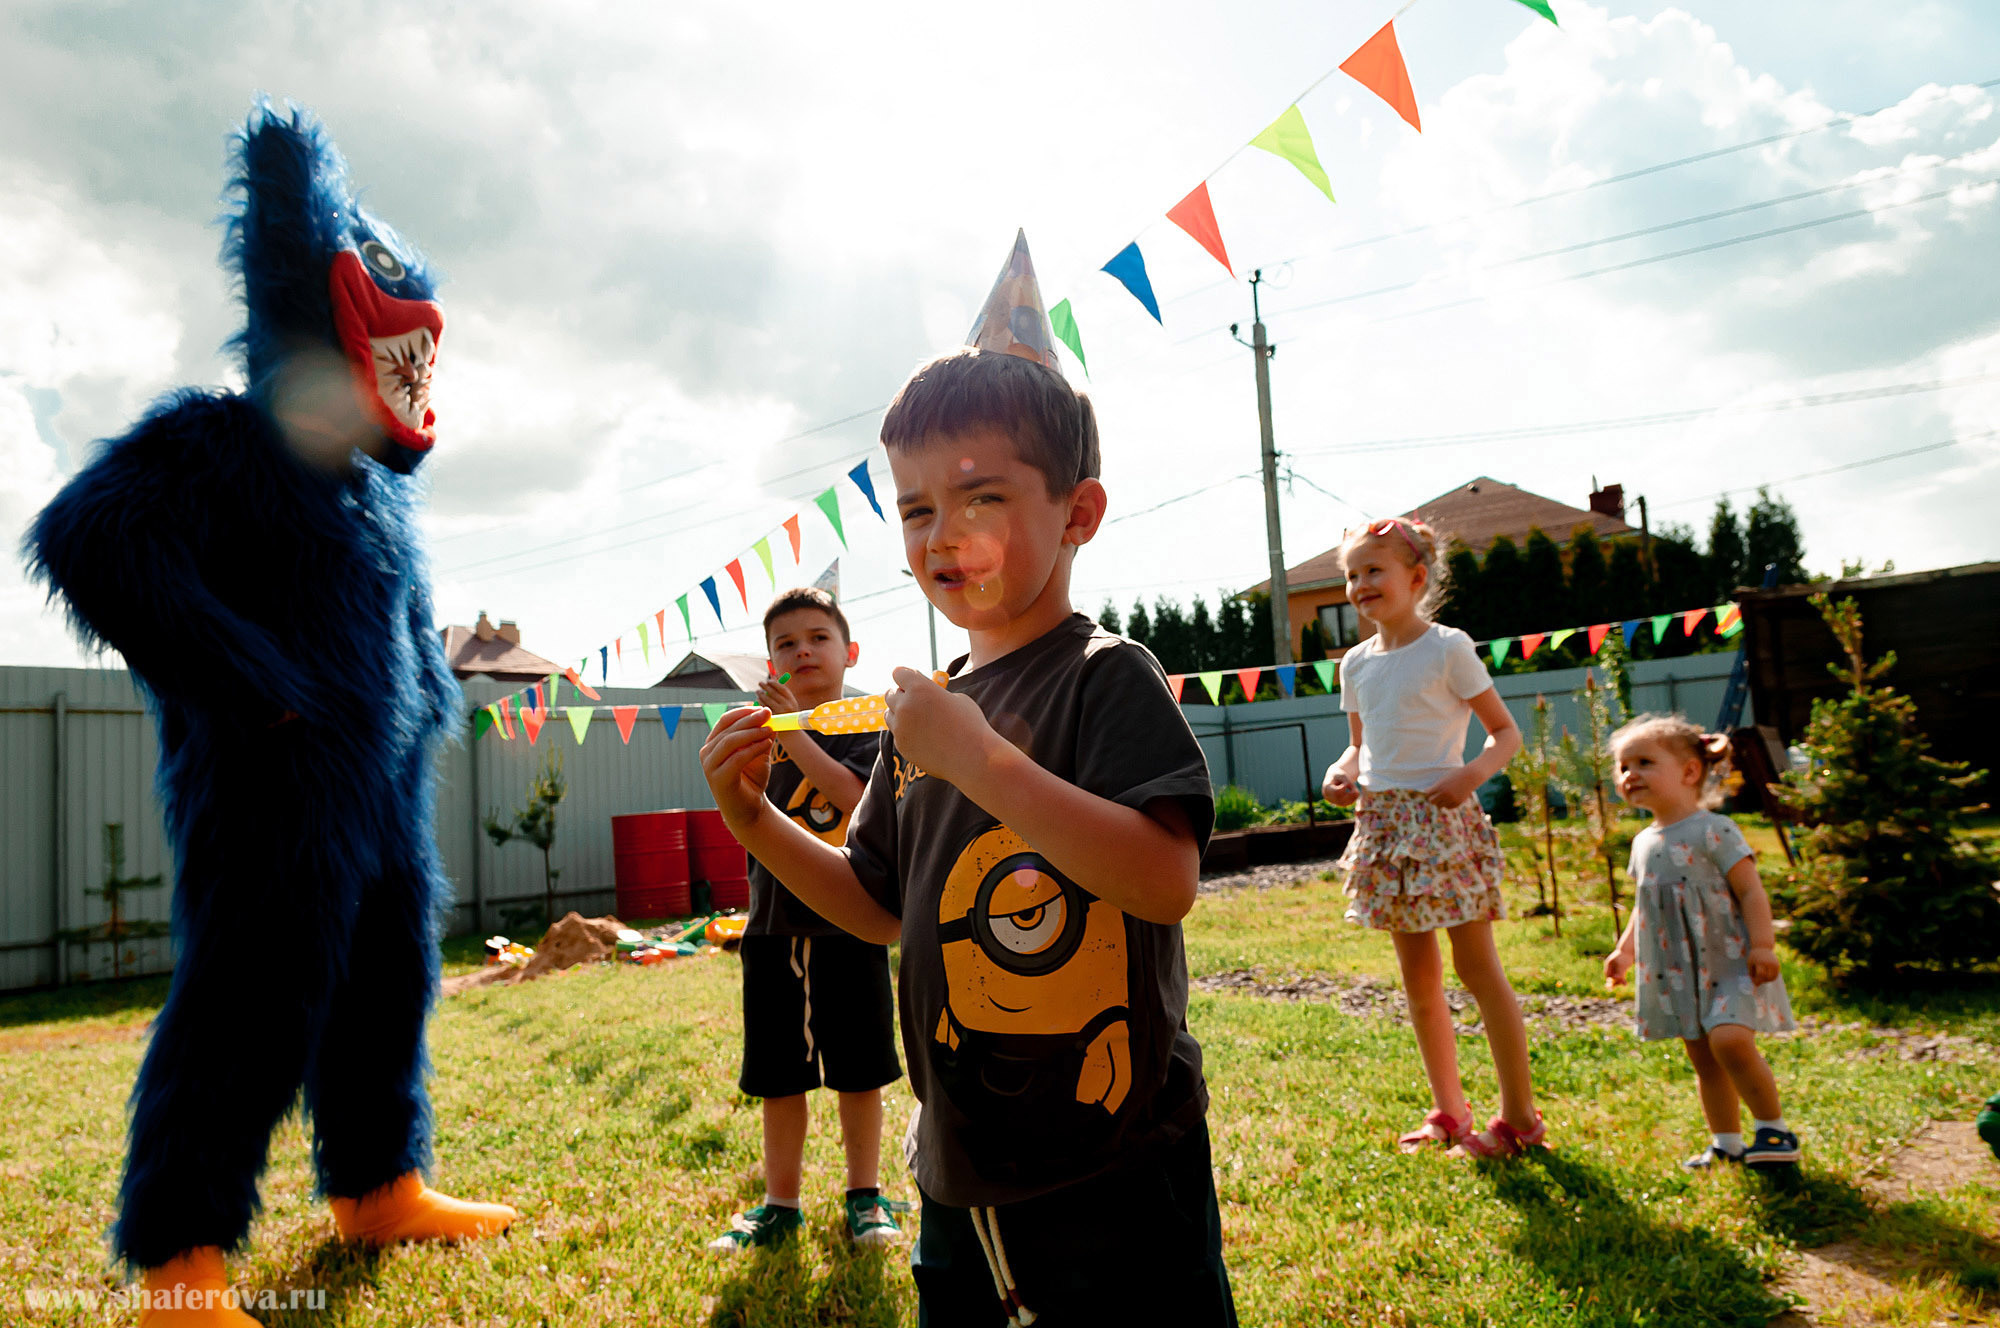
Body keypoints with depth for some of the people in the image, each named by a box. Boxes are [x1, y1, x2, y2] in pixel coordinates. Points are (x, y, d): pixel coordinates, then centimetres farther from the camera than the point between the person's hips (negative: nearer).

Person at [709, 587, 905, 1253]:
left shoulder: (867, 726, -1)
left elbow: (855, 795, -19)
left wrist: (793, 731, -19)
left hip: (848, 924, -3)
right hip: (773, 925, 3)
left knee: (857, 1073, 8)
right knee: (777, 1078, 12)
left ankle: (864, 1195, 26)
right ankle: (779, 1203, 28)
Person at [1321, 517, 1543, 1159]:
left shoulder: (1448, 648, -8)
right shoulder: (1355, 663, 9)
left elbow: (1506, 731, -4)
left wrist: (1474, 772, -21)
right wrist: (1342, 771, -1)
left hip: (1442, 817, -6)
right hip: (1384, 822, 6)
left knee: (1477, 968, 0)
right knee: (1418, 977, 13)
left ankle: (1520, 1116, 14)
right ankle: (1449, 1111, 26)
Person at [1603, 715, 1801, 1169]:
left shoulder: (1713, 830, -11)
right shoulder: (1644, 843, 10)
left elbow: (1750, 892, -12)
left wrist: (1763, 946, -18)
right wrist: (1625, 950, 16)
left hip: (1727, 961, -7)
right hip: (1679, 972, 7)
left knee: (1730, 1040, -22)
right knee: (1702, 1058, 10)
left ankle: (1773, 1126, -1)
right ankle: (1727, 1141, 24)